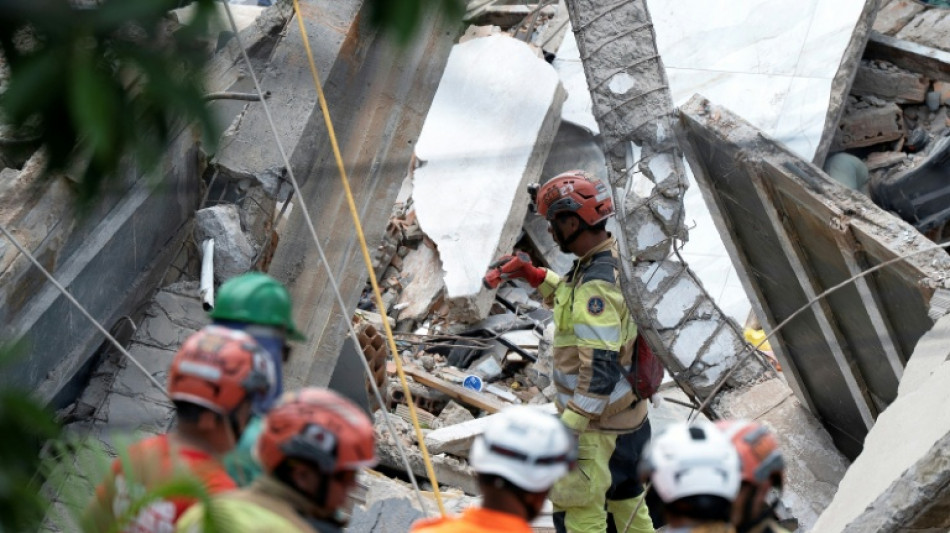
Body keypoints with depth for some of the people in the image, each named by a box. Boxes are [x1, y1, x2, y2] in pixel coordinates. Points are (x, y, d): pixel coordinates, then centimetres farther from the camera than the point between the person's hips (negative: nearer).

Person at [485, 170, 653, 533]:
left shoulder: (597, 283, -28)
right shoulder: (614, 258, 2)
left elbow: (600, 371, -30)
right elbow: (576, 297, 24)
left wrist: (568, 428, -26)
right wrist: (533, 275, 12)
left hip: (599, 423, -10)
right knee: (626, 500, 24)